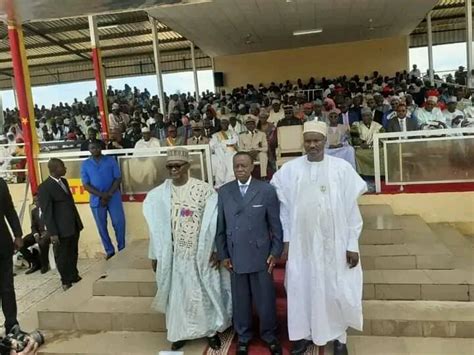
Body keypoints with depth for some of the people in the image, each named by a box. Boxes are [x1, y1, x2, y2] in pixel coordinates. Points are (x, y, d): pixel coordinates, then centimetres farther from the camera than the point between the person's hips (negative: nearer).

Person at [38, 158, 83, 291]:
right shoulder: (44, 187, -16)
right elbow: (47, 212, -16)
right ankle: (66, 282, 25)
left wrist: (78, 221, 17)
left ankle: (74, 276, 35)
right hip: (61, 229, -7)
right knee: (62, 256, 9)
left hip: (74, 225, 7)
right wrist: (52, 232, -17)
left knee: (73, 253, 18)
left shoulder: (64, 181, 9)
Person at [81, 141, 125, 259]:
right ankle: (109, 250, 21)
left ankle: (122, 248, 15)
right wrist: (102, 195, -14)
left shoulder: (111, 160, 1)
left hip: (113, 197, -1)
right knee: (102, 226, 8)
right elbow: (86, 185, -1)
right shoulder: (85, 164, 4)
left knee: (119, 223, -2)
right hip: (96, 199, 2)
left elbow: (118, 178, -3)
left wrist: (109, 194, -13)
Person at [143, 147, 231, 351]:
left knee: (205, 292, 12)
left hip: (201, 254, -2)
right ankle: (180, 332, 33)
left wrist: (217, 249, -11)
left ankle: (211, 330, 33)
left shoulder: (204, 189, -10)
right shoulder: (159, 194, -2)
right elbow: (156, 227, 3)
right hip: (174, 255, 2)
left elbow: (215, 221, -8)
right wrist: (155, 255, 5)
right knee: (178, 293, 14)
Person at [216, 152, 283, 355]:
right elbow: (220, 226, 3)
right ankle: (243, 337, 34)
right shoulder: (223, 192, 1)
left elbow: (276, 224, -1)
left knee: (265, 299, 10)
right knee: (240, 299, 13)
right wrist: (222, 254, 2)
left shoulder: (267, 190, -4)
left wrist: (276, 252, -3)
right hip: (235, 257, 1)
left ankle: (269, 336, 33)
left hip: (260, 255, -1)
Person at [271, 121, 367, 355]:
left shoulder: (342, 168, -7)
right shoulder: (289, 170, -3)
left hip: (335, 243, -1)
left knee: (337, 290, 11)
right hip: (301, 243, 1)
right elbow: (284, 207, 2)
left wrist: (352, 244, -5)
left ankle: (339, 336, 31)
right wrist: (285, 239, 2)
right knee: (302, 289, 12)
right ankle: (304, 333, 32)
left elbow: (351, 208, -4)